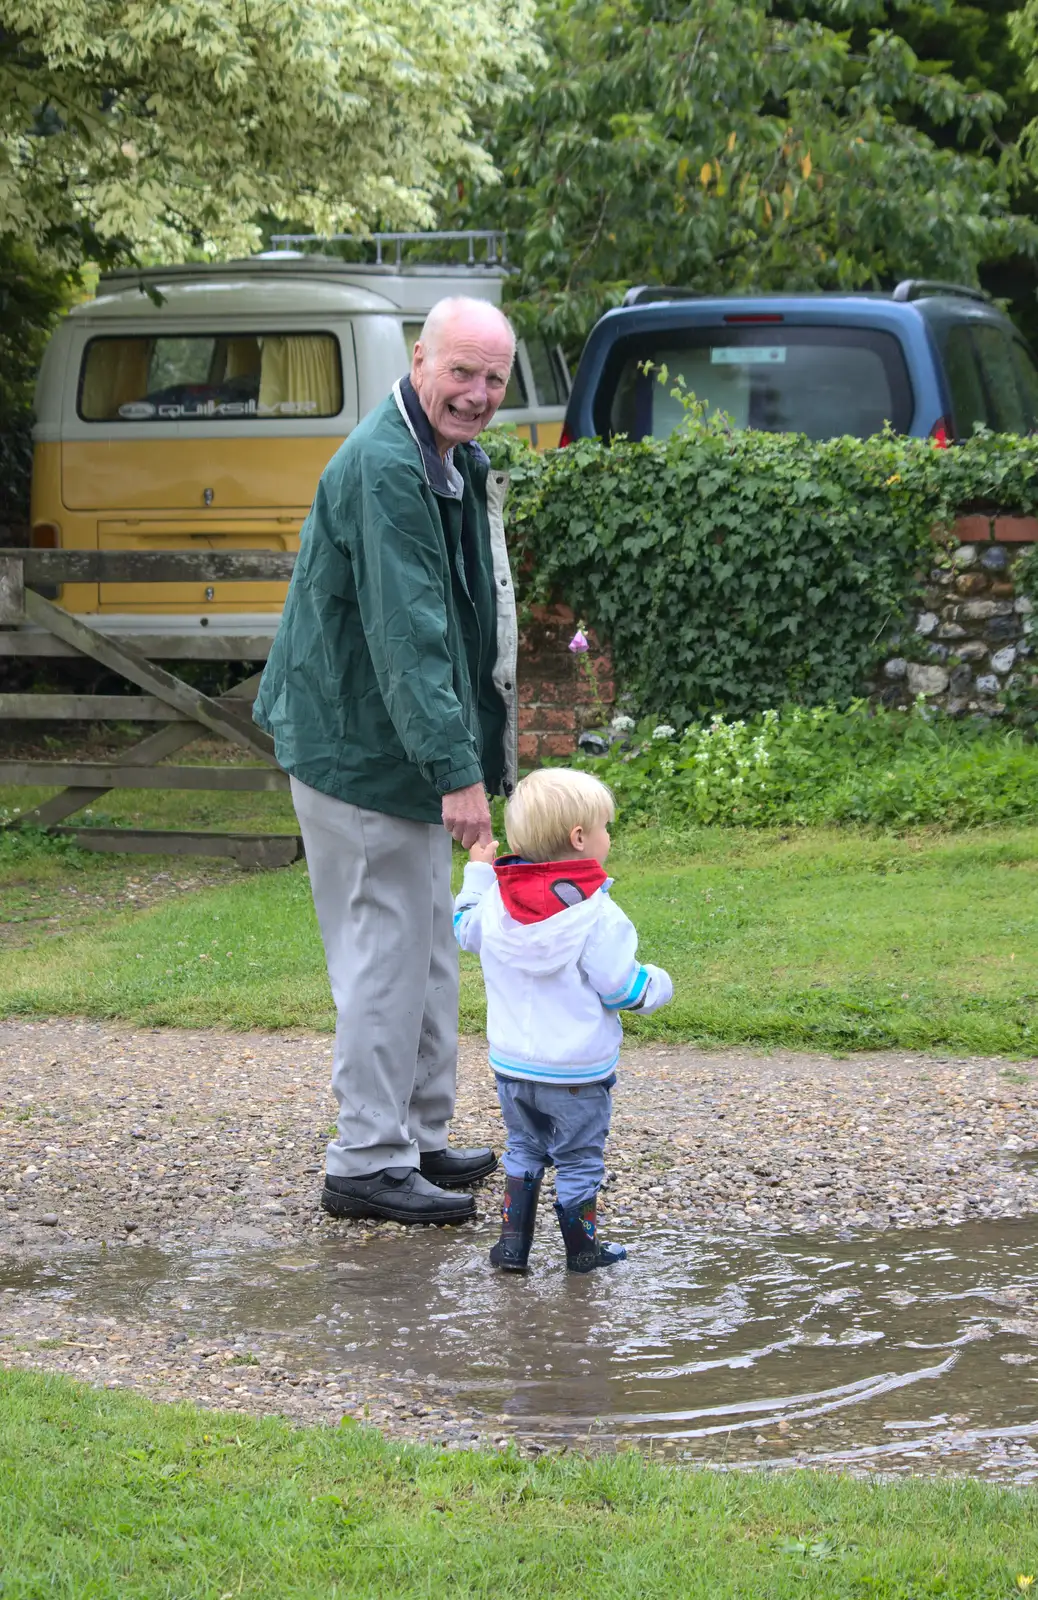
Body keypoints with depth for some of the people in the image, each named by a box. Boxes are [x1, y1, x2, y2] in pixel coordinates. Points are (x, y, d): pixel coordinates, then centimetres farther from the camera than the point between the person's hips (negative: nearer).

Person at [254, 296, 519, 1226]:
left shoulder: (452, 461, 11)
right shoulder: (384, 469, -23)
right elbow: (406, 635, -29)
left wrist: (468, 752, 22)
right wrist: (457, 769, -31)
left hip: (404, 751, 11)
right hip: (362, 754, -11)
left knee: (426, 946, 17)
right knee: (387, 949, -6)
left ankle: (419, 1138, 28)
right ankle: (367, 1162, 1)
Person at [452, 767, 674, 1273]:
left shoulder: (496, 901, -5)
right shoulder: (596, 915, -20)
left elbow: (467, 929, 17)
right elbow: (620, 986, -17)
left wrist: (477, 872, 29)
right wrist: (657, 985, 4)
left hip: (512, 1064, 5)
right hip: (577, 1068, -5)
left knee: (523, 1150, 20)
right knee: (579, 1159, 10)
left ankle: (513, 1240, 16)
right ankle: (581, 1247, 19)